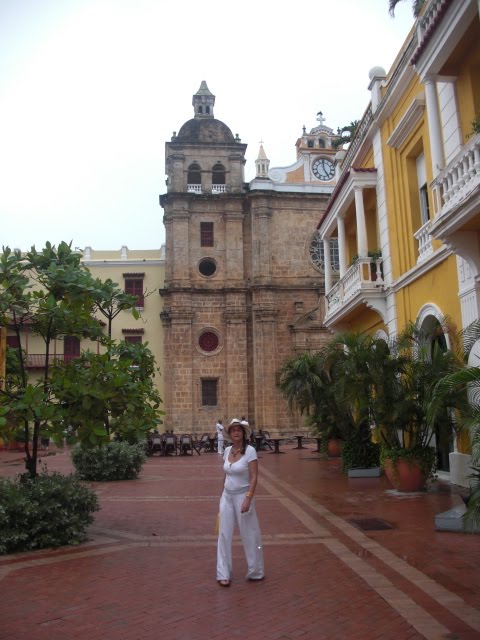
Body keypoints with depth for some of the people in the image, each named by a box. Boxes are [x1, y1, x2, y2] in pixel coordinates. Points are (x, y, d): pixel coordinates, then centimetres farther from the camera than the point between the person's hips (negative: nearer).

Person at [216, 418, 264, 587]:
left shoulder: (250, 451, -14)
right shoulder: (227, 450, 3)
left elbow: (254, 478, -16)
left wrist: (248, 499, -21)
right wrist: (223, 494, 15)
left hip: (242, 496, -5)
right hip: (227, 496, 5)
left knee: (249, 534, 7)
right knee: (224, 534, 6)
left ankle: (256, 571, 26)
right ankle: (224, 574, 17)